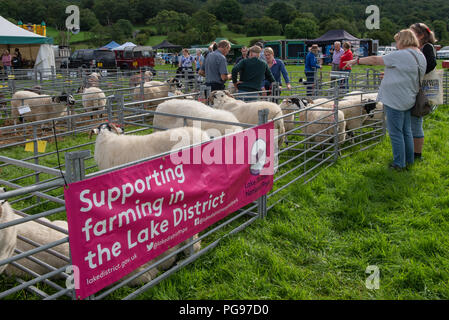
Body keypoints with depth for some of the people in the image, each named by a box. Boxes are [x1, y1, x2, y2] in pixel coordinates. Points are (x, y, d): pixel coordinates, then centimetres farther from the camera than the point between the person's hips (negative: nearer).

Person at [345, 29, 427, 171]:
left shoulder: (401, 55, -17)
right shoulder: (421, 57, 11)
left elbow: (375, 60, -12)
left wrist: (356, 61, -2)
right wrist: (389, 76, 23)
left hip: (395, 100, -9)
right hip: (409, 100, 9)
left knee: (396, 133, -1)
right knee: (406, 131, 18)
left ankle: (399, 164, 6)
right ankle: (409, 160, 28)